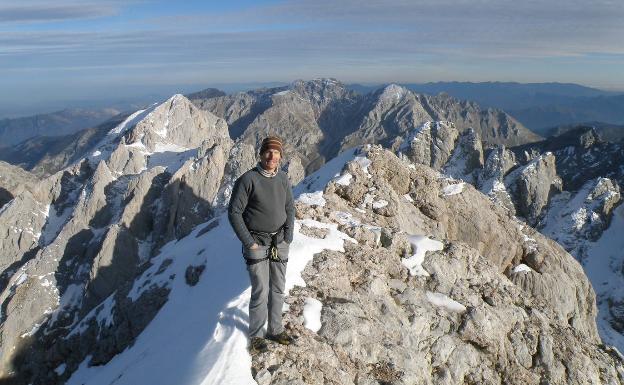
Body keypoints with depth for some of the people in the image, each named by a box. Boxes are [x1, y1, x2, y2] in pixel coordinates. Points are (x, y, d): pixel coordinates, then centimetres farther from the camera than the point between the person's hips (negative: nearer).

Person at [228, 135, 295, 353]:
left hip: (279, 243, 5)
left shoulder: (283, 179, 2)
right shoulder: (248, 179, -15)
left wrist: (288, 238, 2)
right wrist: (249, 243, -13)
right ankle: (256, 335, 16)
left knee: (278, 289, 13)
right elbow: (234, 212, -12)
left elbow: (290, 209, 11)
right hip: (257, 244, -5)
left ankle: (275, 330, 29)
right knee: (261, 292, -3)